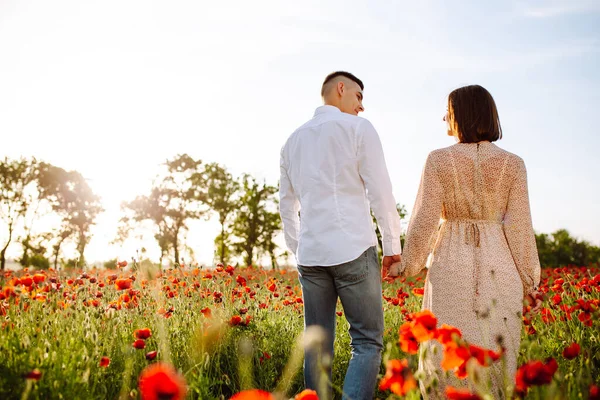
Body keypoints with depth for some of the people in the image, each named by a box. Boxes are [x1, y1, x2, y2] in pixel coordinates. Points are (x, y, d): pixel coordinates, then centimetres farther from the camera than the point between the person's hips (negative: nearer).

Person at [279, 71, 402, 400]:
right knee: (367, 342, -2)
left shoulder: (293, 140, 18)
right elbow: (380, 191, -4)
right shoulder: (358, 128, 1)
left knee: (317, 346, 8)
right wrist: (392, 246, 3)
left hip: (310, 254, 5)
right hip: (352, 249, -5)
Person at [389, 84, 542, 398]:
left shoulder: (439, 160, -5)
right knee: (497, 358, 9)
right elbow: (519, 226, -3)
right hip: (499, 270, 2)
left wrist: (408, 266, 8)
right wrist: (530, 280, 7)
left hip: (451, 269, -1)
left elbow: (424, 221, -6)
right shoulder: (513, 164, -1)